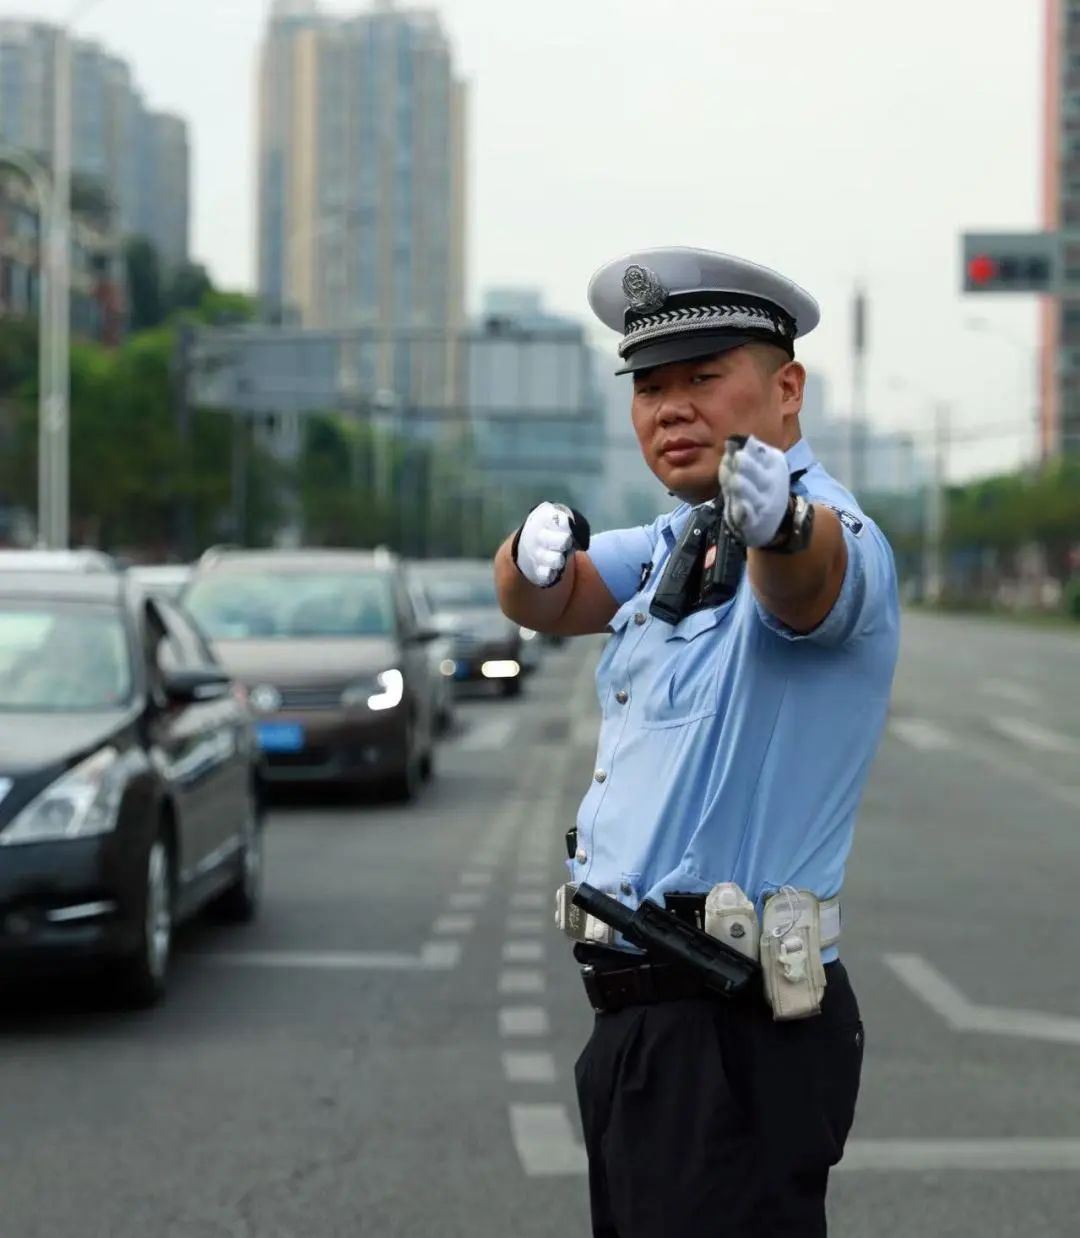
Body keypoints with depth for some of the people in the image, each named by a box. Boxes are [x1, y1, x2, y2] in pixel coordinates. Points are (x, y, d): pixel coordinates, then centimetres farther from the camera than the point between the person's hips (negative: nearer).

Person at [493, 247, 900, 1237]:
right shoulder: (674, 540, 13)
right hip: (638, 1012, 9)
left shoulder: (833, 535, -16)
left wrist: (782, 520, -61)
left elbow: (814, 577, -38)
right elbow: (549, 605, 3)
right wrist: (537, 554, -20)